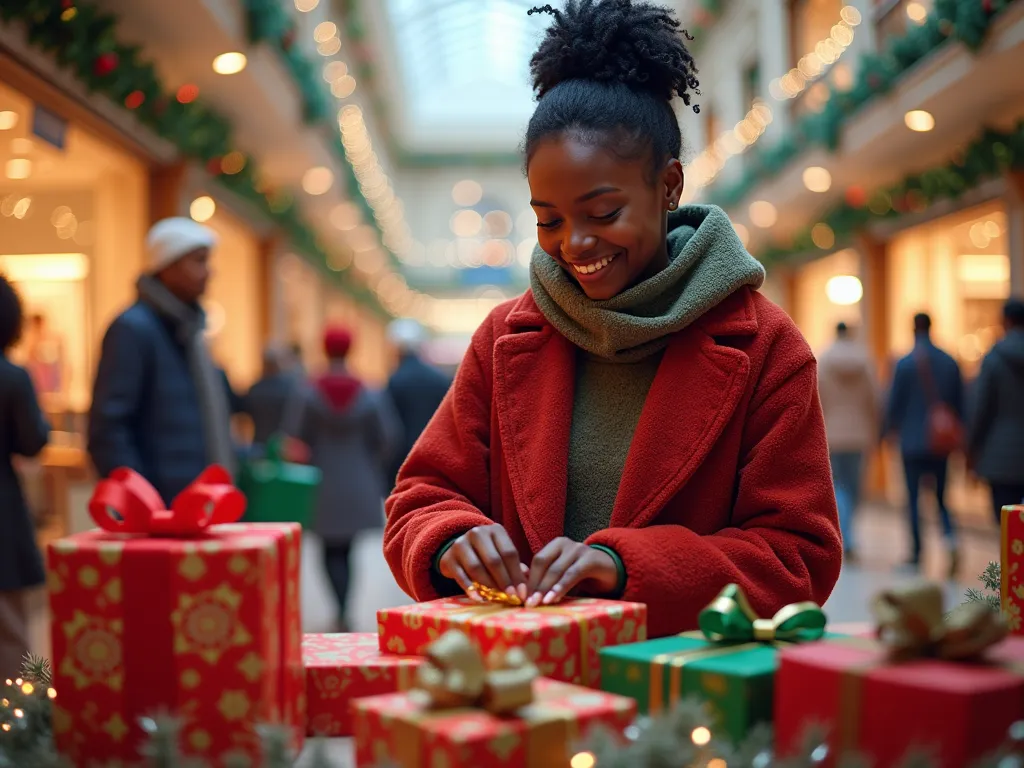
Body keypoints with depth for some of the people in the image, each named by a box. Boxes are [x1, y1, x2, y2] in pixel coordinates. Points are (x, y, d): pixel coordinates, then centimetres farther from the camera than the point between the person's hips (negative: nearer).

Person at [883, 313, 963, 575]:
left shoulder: (905, 364, -8)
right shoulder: (951, 363, 3)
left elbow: (894, 405, -4)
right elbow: (960, 404, 7)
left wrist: (886, 432, 11)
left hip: (913, 442, -3)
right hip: (941, 444, 3)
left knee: (913, 499, 4)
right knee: (941, 497, 13)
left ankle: (916, 556, 4)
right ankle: (950, 537, -13)